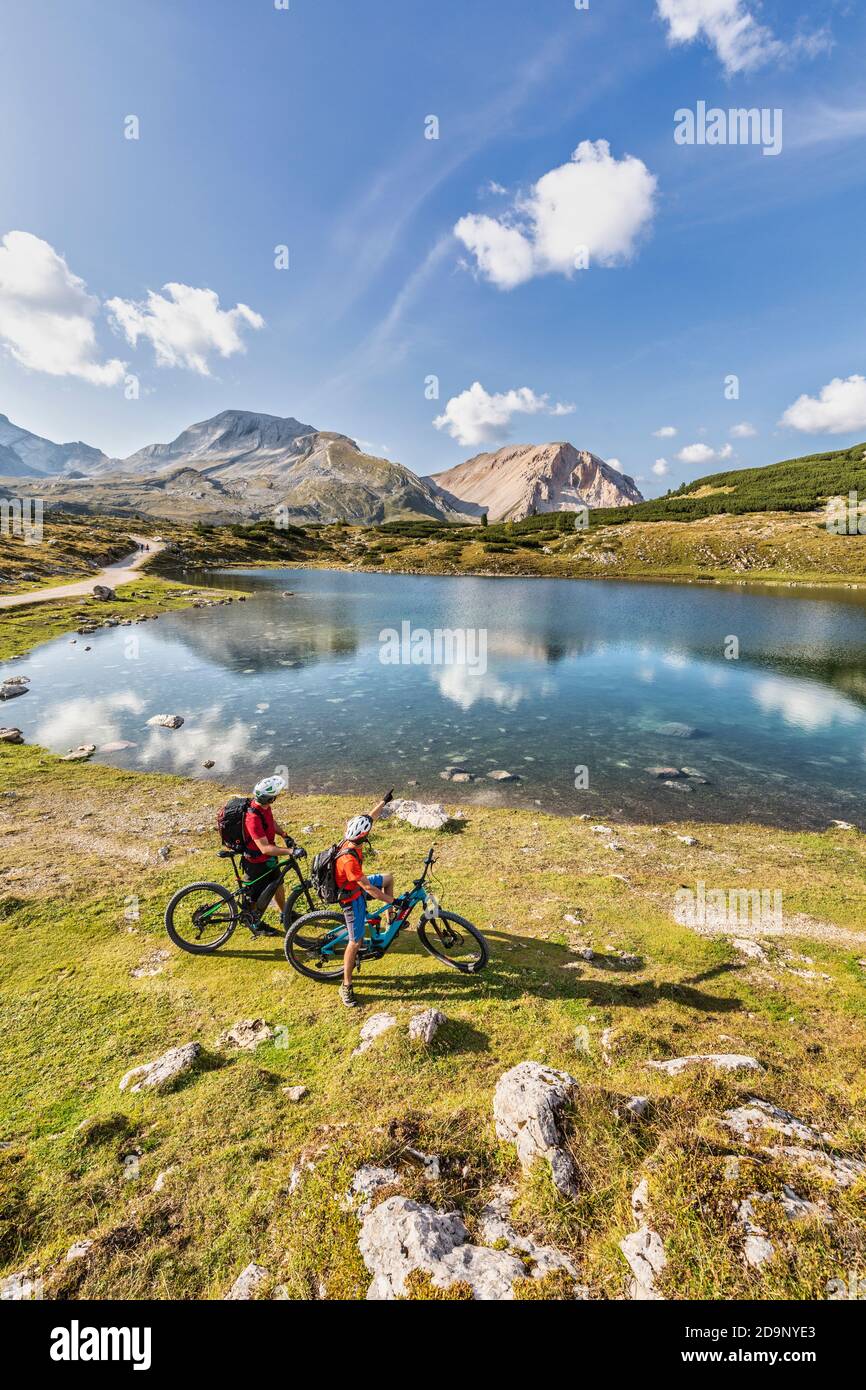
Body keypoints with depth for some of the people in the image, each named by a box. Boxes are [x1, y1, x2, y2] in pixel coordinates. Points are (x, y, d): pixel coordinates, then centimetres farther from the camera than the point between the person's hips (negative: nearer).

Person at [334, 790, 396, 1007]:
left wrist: (384, 801, 7)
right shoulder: (349, 860, -39)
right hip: (352, 898, -9)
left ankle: (391, 918, 31)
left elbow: (370, 817, 2)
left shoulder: (350, 840, -15)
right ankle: (346, 988, 16)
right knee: (356, 942, 1)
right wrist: (392, 901, -21)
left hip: (357, 886, 9)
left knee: (388, 878, 20)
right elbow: (368, 887, -31)